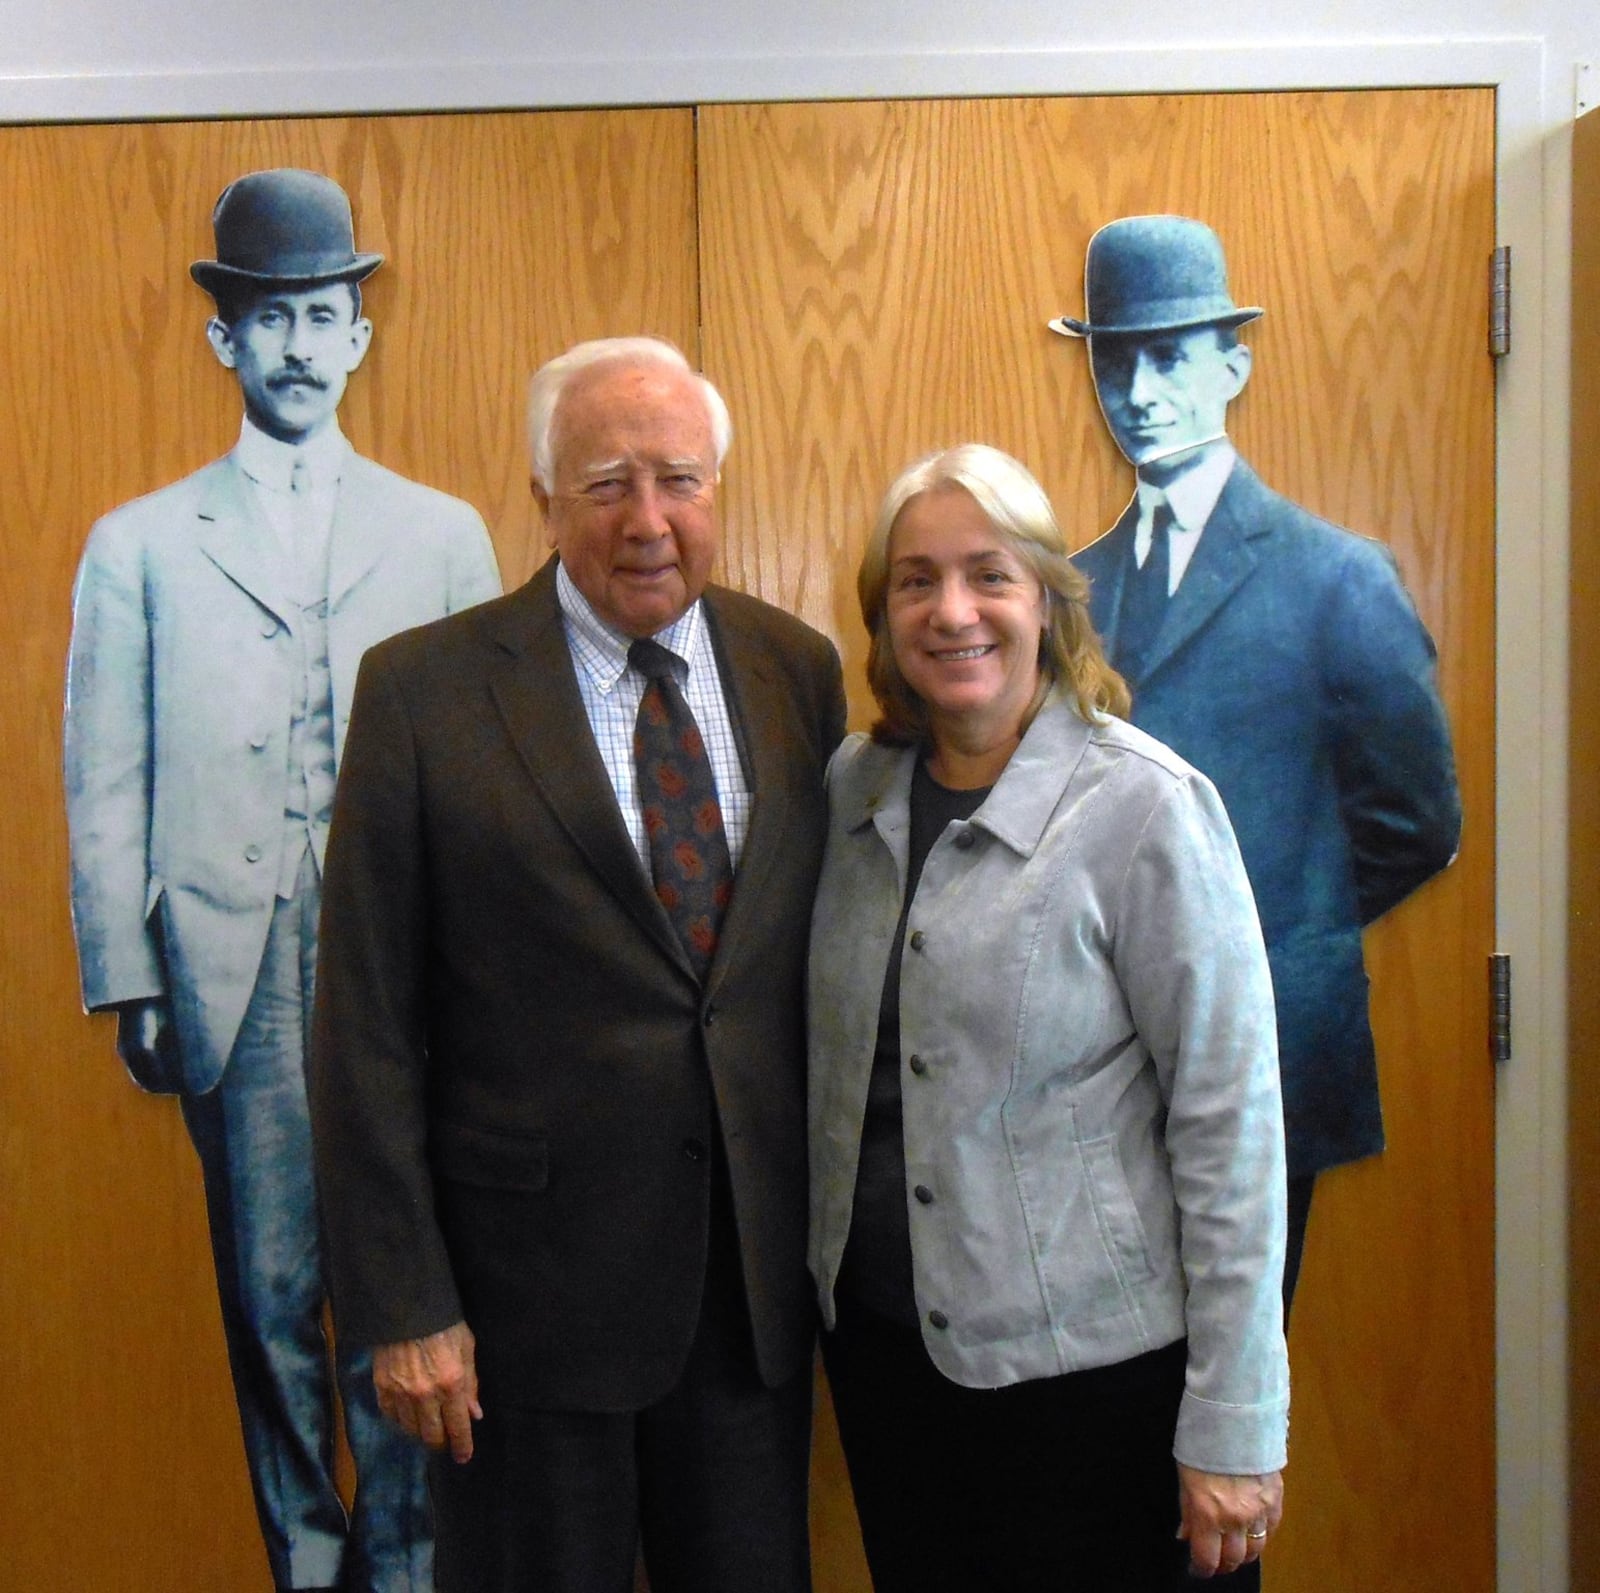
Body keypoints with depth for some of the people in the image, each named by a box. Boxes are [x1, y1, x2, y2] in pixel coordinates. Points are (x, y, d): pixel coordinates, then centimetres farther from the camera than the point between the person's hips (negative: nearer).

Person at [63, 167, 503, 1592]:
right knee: (270, 1288, 7)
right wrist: (128, 981, -1)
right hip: (236, 976, 0)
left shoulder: (444, 535, 10)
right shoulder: (141, 545, 9)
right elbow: (105, 788, 6)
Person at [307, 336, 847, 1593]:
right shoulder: (424, 690, -9)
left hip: (762, 1262, 4)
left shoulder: (799, 669, 2)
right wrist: (403, 1306, -9)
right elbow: (367, 1026, -8)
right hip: (528, 1281, -3)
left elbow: (826, 949, 8)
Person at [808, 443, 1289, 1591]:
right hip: (880, 1333, 5)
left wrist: (1233, 1431, -13)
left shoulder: (1145, 806, -14)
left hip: (1087, 1361, -5)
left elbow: (1228, 1123, -14)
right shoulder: (854, 786, 2)